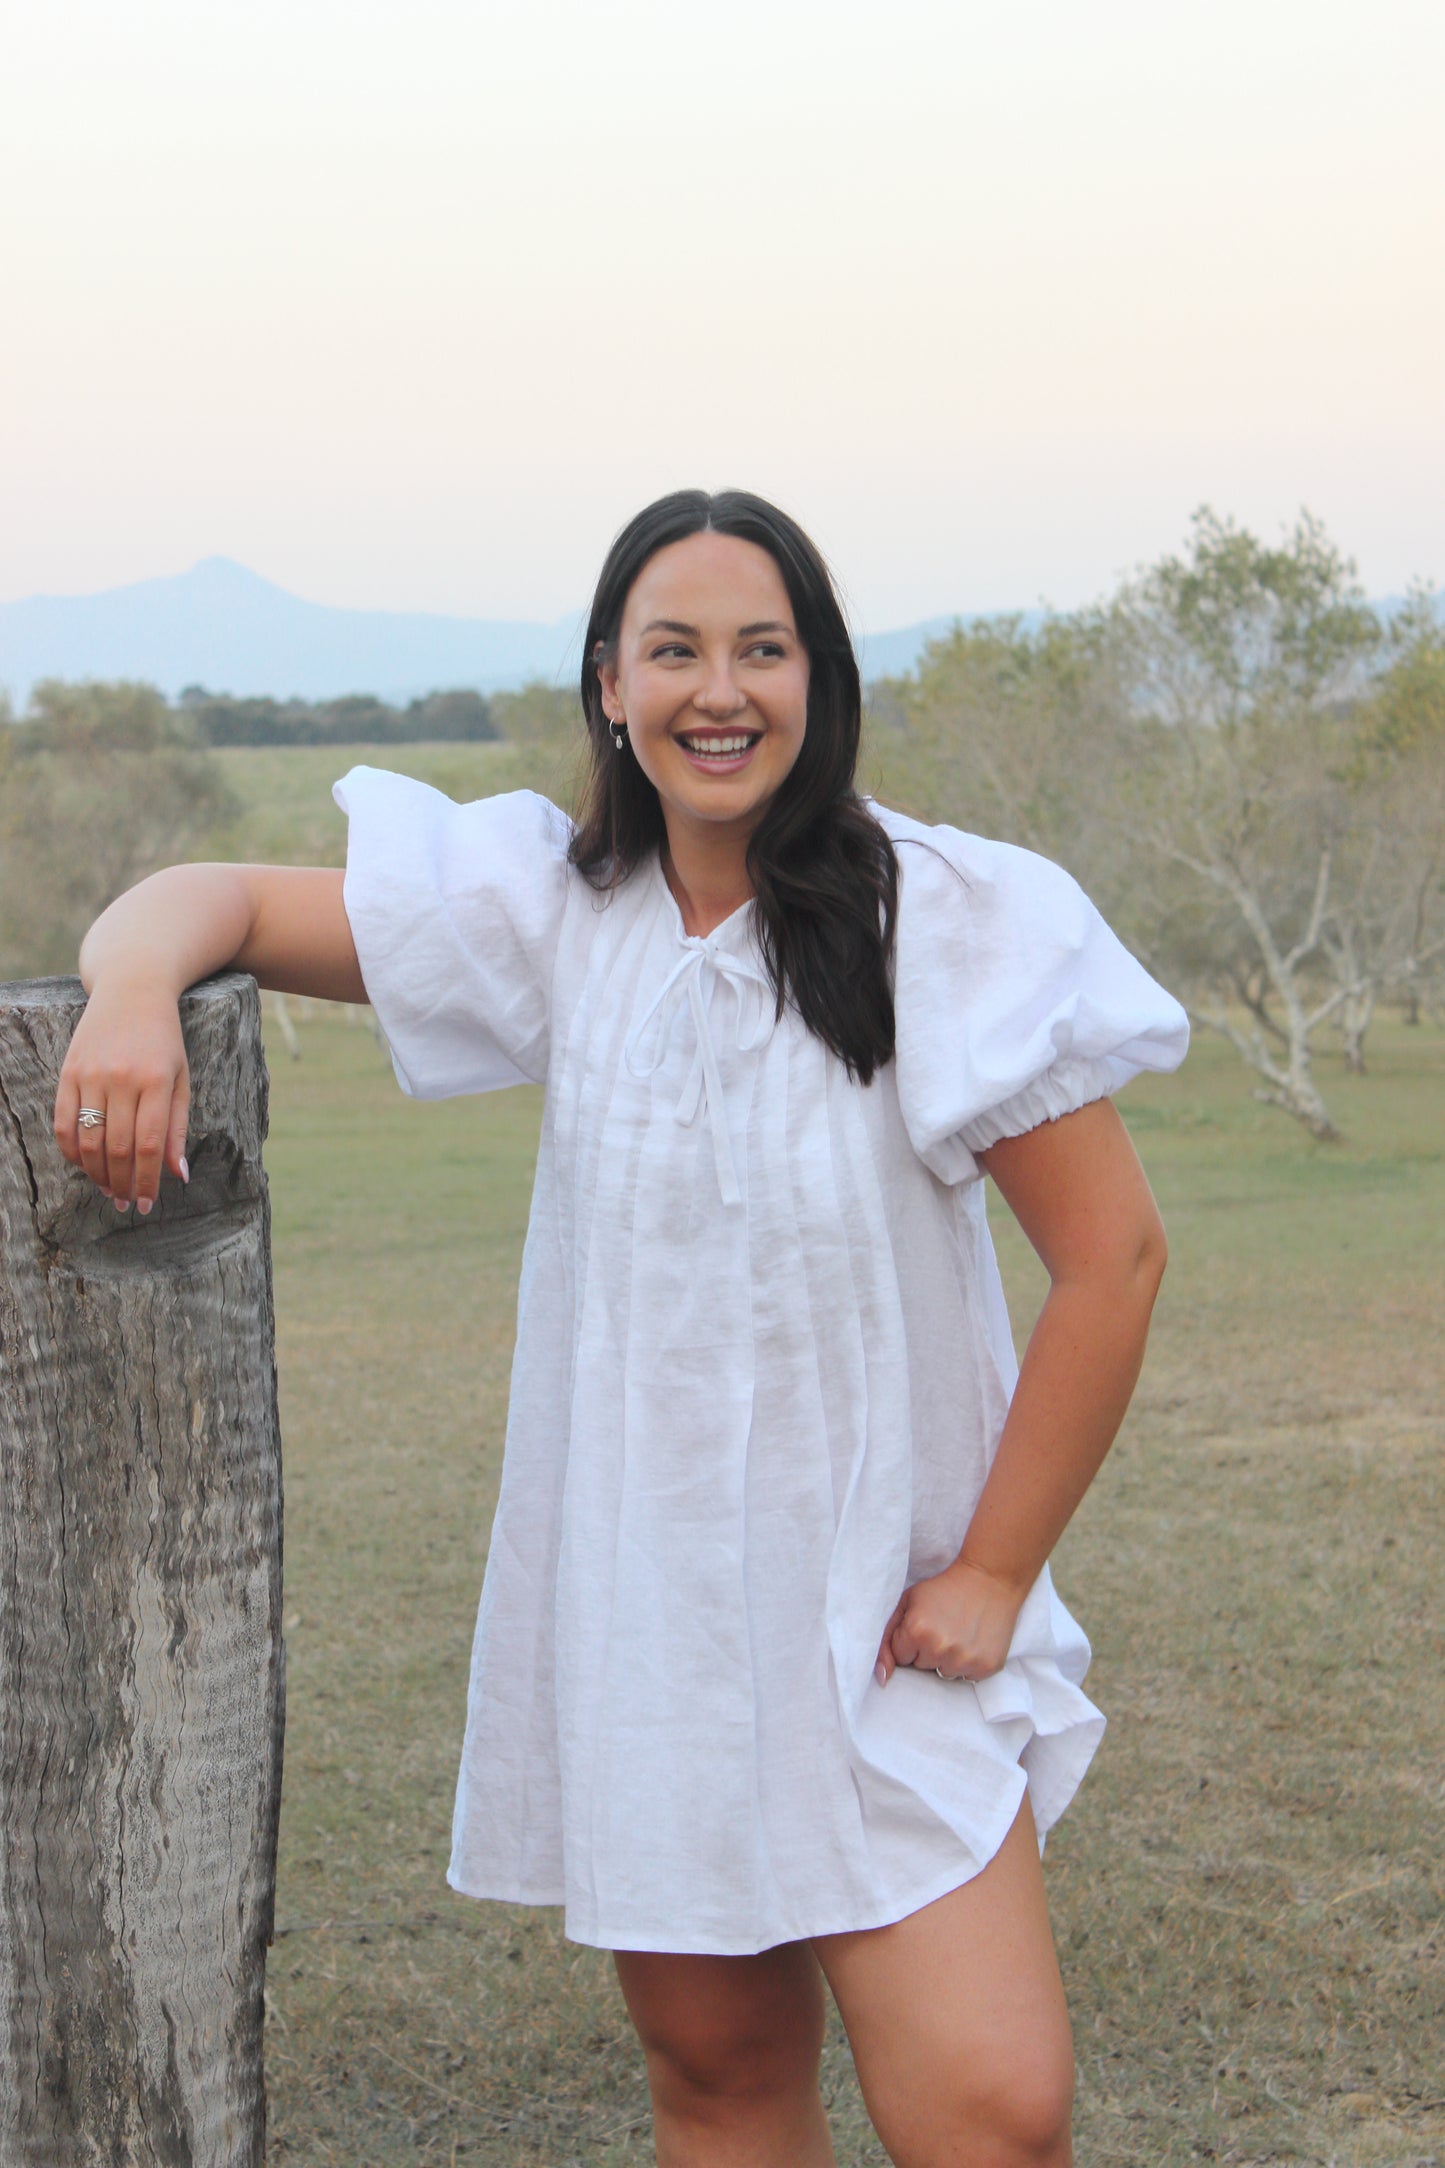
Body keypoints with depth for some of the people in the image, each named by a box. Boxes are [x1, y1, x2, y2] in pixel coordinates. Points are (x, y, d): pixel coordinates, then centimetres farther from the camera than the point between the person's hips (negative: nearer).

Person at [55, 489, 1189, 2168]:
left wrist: (993, 1577, -8)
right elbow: (218, 898, 3)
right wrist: (136, 987, -22)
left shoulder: (949, 927, -11)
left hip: (887, 1627, -3)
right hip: (635, 1606, 3)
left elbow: (1111, 1257, -9)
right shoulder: (552, 911, -1)